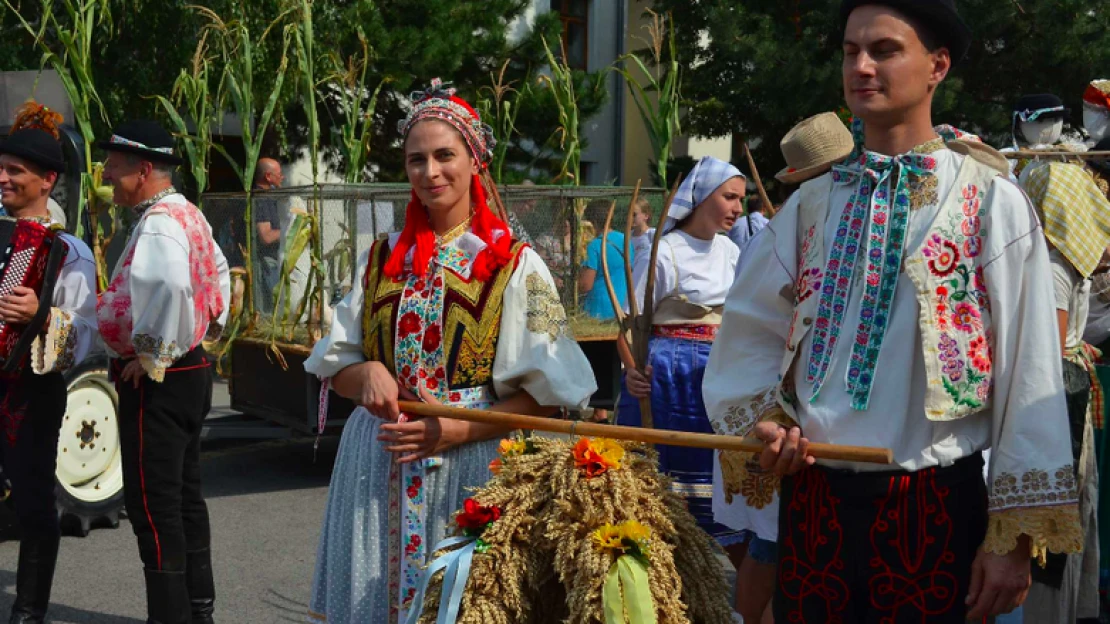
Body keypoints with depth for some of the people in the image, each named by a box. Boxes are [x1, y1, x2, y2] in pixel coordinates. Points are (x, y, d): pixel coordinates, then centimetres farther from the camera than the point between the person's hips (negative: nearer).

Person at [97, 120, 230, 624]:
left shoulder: (158, 224, -19)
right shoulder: (188, 215, 13)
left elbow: (168, 286, -36)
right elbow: (218, 273, 28)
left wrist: (151, 359, -25)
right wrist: (209, 328, 23)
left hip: (157, 381, -11)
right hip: (191, 369, 11)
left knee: (152, 506, -6)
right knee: (184, 496, 17)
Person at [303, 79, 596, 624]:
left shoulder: (514, 265, -2)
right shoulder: (383, 259, 11)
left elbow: (544, 394, -5)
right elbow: (335, 365, 15)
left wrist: (455, 431, -16)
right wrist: (369, 374, -7)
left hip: (472, 466, -3)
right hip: (378, 470, 3)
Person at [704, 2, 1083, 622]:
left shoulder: (992, 203, -4)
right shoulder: (811, 205, 9)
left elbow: (1029, 377, -7)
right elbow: (749, 334, 16)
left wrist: (1015, 537, -9)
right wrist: (764, 420, -4)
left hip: (933, 507, -4)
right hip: (813, 499, 4)